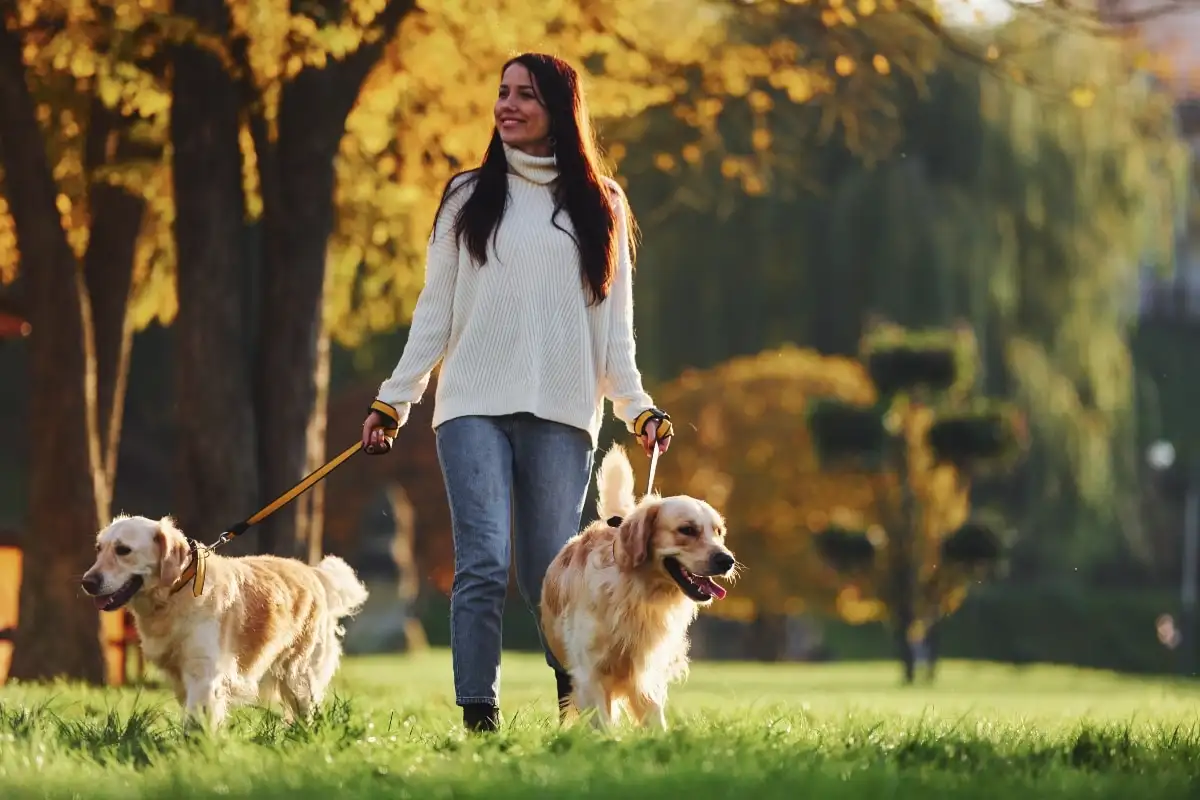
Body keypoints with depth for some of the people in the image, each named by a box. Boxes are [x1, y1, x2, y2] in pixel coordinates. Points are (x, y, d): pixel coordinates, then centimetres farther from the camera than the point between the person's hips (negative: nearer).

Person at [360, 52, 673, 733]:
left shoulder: (597, 203, 13)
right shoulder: (469, 197, 12)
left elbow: (614, 318, 12)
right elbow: (435, 310, 12)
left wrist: (637, 405, 2)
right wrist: (394, 398, 5)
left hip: (561, 413, 0)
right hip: (475, 407, 0)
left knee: (551, 574, -3)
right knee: (483, 564, -12)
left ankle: (579, 707, 12)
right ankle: (479, 719, -13)